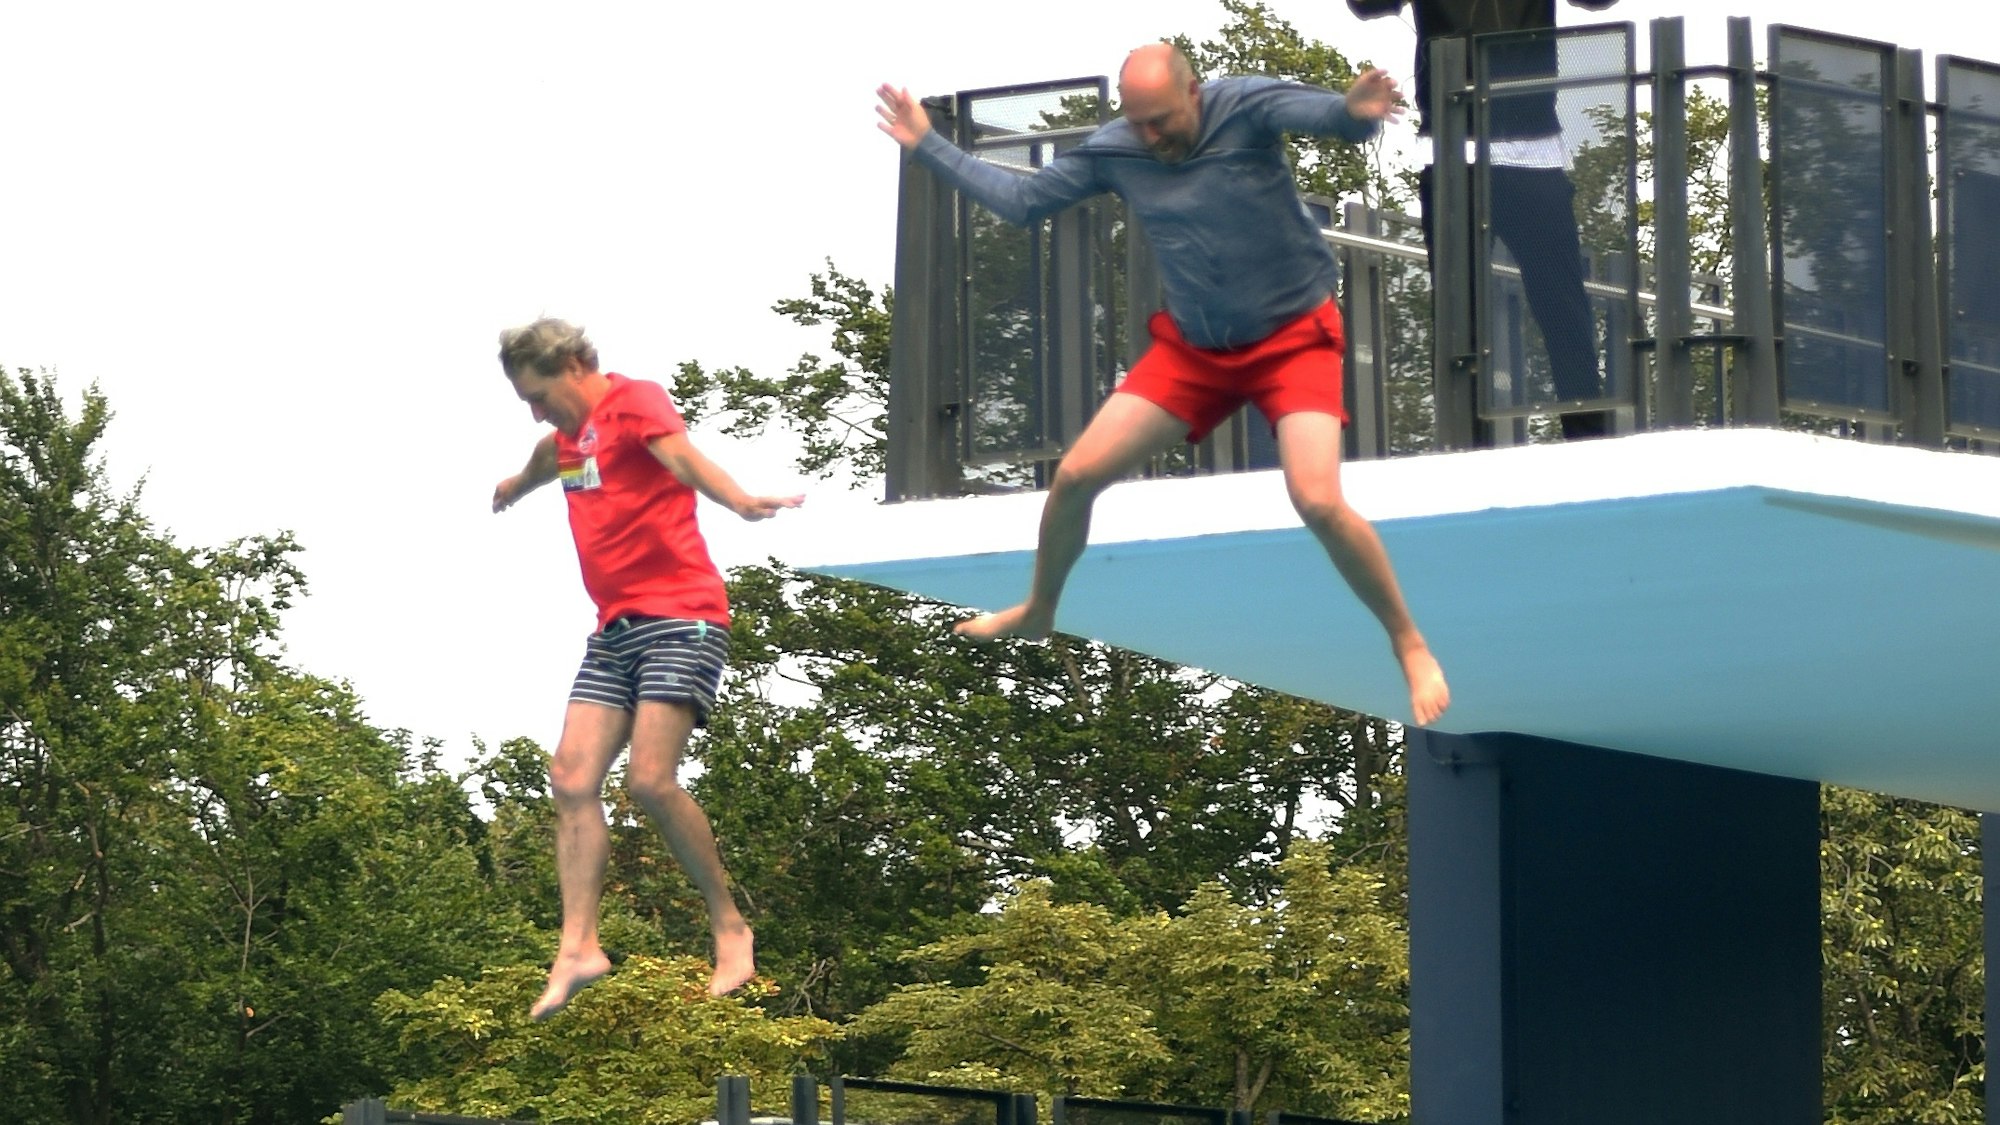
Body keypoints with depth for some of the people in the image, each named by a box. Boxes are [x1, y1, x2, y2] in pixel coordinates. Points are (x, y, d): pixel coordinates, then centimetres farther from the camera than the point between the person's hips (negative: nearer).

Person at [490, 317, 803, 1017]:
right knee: (572, 780, -4)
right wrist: (515, 487, 70)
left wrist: (737, 502, -50)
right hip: (615, 630, 9)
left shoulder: (635, 403, -7)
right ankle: (579, 947, -5)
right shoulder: (569, 433, 20)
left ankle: (729, 927, -4)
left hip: (679, 618, -9)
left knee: (650, 779, -19)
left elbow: (681, 455, -30)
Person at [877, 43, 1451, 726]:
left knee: (1318, 502, -25)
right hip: (1193, 348, 5)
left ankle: (1409, 644, -4)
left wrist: (1354, 113, -62)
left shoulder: (1246, 108, -21)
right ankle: (1037, 615, 31)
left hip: (1292, 337, -5)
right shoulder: (1112, 152, -6)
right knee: (1075, 476, 3)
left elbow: (1327, 114, -38)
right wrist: (928, 147, 0)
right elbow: (1021, 201, 5)